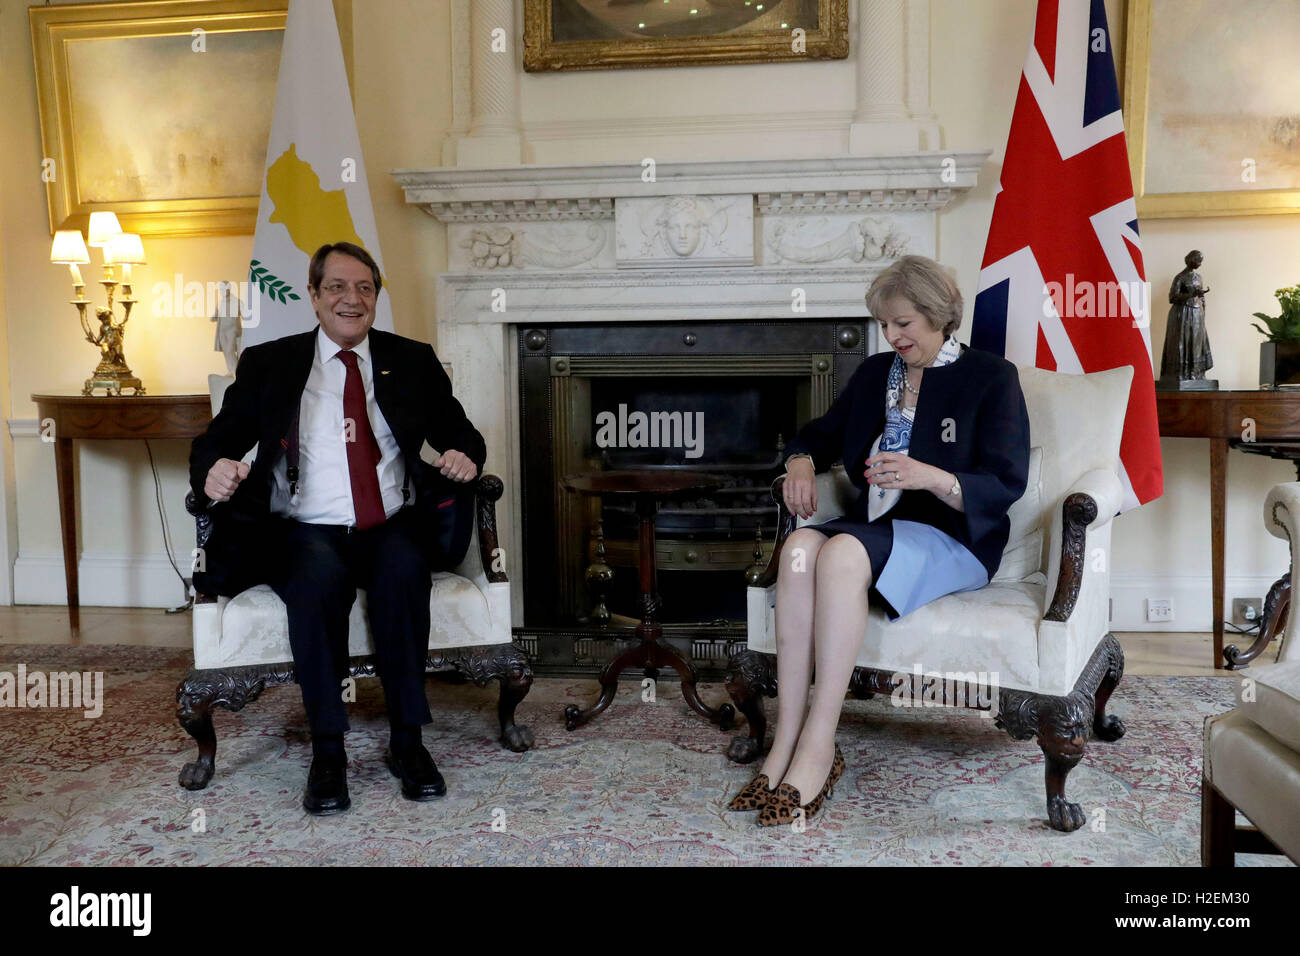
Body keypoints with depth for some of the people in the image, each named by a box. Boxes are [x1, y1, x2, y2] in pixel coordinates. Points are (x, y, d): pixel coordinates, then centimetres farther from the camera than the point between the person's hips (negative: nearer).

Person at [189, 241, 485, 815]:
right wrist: (213, 472, -18)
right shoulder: (268, 365, 13)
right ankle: (327, 751, -23)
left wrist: (465, 457, -12)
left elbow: (460, 435, 13)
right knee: (320, 579, -34)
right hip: (303, 530, 0)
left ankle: (406, 741, -22)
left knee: (404, 570, -33)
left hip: (393, 528, 1)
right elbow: (216, 441, 6)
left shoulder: (412, 362, 16)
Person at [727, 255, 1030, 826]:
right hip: (875, 528, 5)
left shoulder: (991, 378, 2)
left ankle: (818, 746, -31)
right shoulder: (875, 373, 19)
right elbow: (822, 432, 28)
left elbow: (1005, 486, -6)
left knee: (843, 552, -36)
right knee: (800, 546, -30)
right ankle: (787, 739, -30)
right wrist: (801, 462, 3)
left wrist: (929, 476, -24)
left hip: (953, 540, -5)